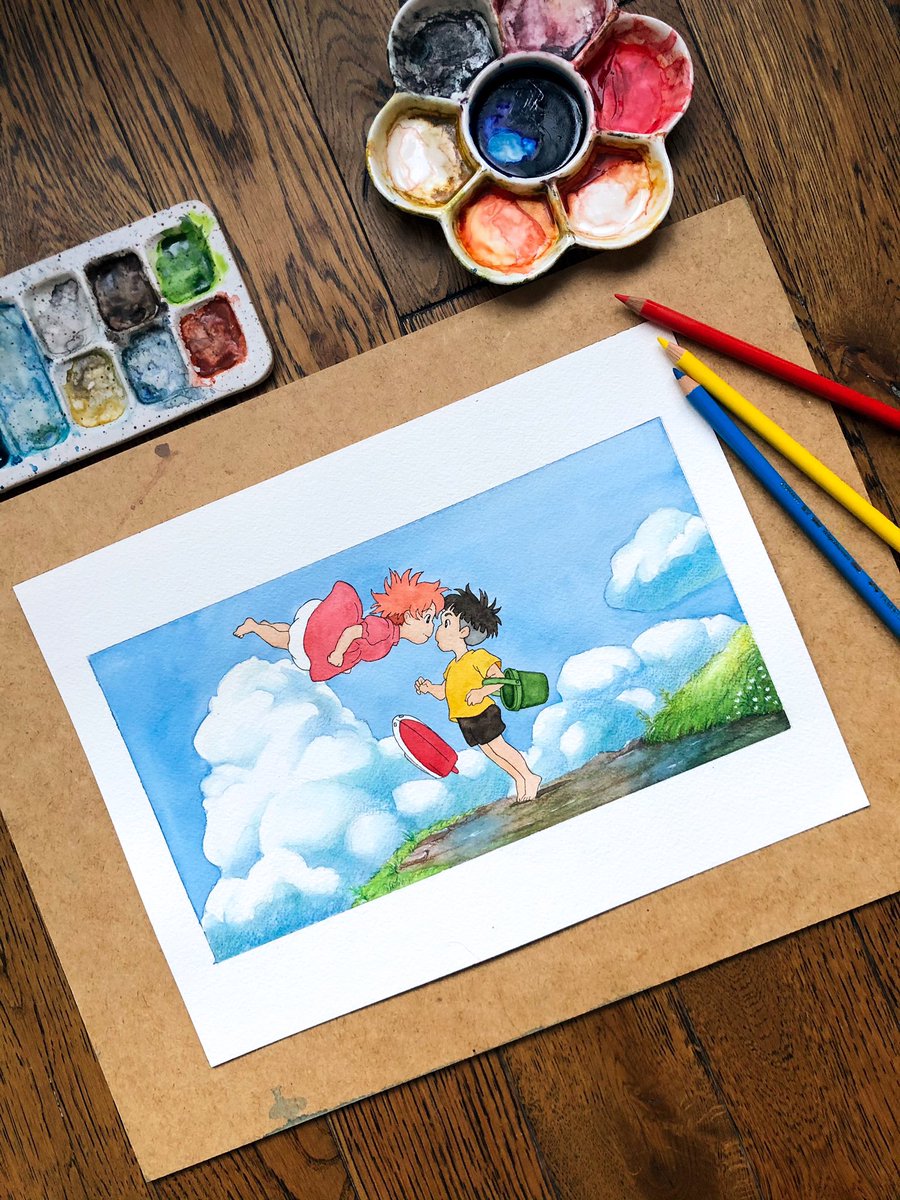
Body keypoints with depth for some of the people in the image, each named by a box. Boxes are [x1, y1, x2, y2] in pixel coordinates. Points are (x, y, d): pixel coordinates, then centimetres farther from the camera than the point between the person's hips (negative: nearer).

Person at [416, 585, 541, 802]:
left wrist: (481, 692, -34)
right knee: (489, 751, 11)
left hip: (482, 713, -8)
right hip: (465, 719, 8)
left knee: (498, 747, -4)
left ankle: (529, 777, 7)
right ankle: (518, 779, 22)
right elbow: (442, 692, 15)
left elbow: (499, 678, -21)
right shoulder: (452, 667, 12)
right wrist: (429, 688, -3)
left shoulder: (478, 658, -13)